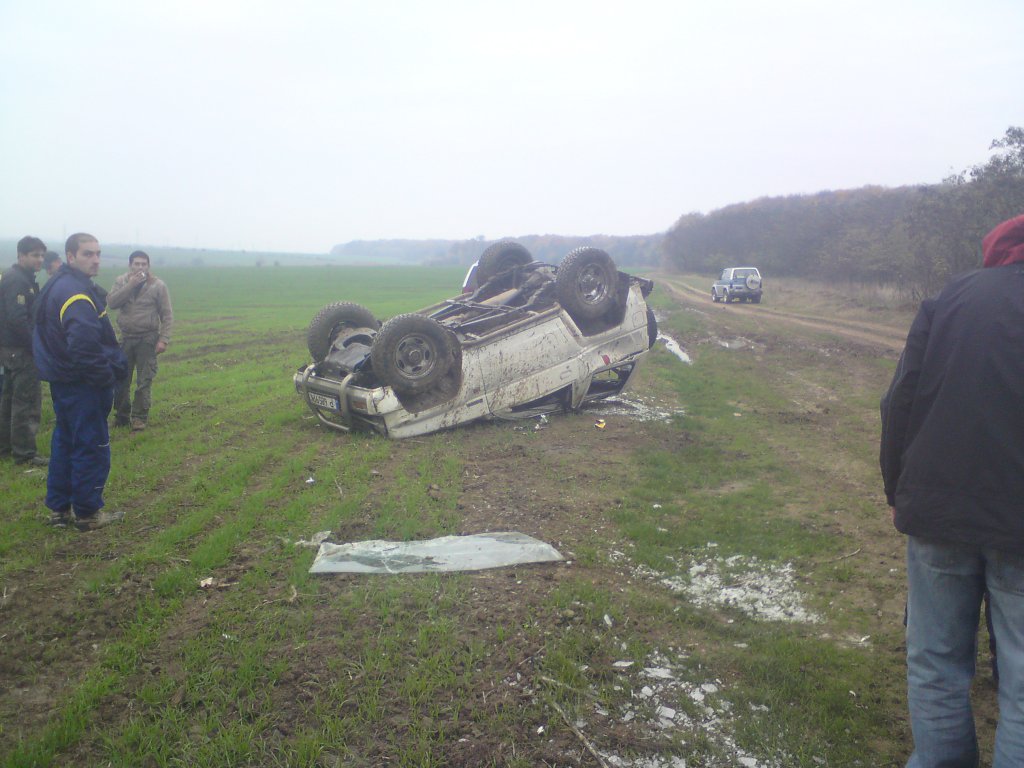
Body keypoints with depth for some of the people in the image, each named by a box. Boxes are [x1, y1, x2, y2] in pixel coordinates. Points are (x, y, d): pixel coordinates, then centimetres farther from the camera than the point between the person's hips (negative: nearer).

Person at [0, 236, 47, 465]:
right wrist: (35, 345, -17)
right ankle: (25, 452, -1)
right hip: (20, 350, -11)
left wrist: (36, 342, 11)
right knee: (27, 400, -6)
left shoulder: (23, 278, 14)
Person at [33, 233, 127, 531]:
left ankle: (59, 508, 27)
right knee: (92, 447, 0)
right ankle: (87, 513, 10)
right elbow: (84, 347, -29)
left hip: (63, 381, 10)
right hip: (81, 386, -10)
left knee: (65, 442, 17)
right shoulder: (76, 293, -21)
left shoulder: (57, 286, 13)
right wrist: (107, 377, -16)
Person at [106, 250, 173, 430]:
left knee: (144, 381, -1)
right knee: (121, 379, 9)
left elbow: (167, 315, -5)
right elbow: (111, 302, -12)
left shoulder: (157, 285, -5)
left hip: (147, 339, -3)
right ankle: (121, 415, 23)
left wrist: (163, 339, -13)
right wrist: (130, 285, -19)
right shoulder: (121, 281, 3)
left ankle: (139, 417, 8)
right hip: (126, 337, 3)